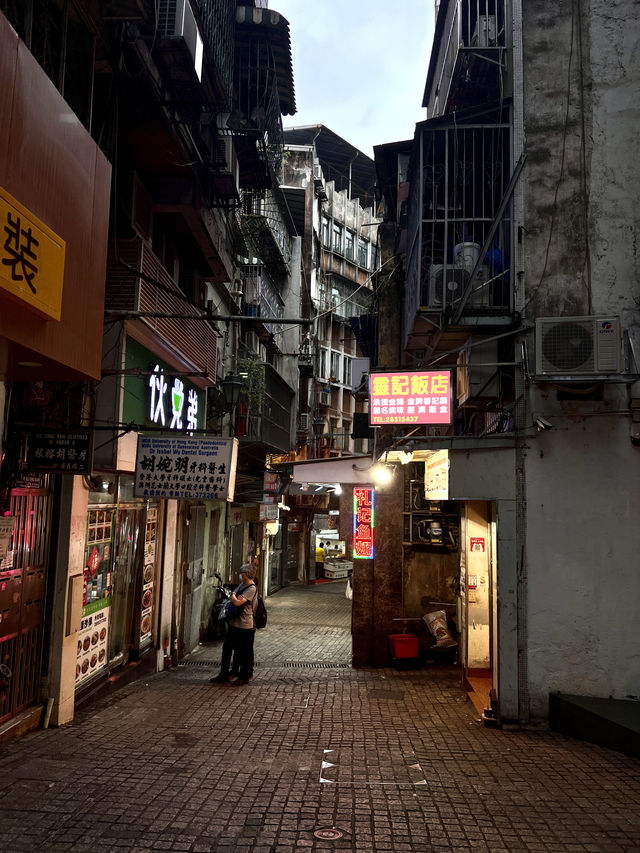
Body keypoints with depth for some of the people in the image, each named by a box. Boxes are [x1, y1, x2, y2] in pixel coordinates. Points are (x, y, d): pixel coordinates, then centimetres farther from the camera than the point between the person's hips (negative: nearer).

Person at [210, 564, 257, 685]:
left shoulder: (252, 589, -18)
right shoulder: (241, 585, 11)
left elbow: (237, 602, -24)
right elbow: (233, 598, 17)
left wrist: (233, 596, -6)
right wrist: (234, 597, -4)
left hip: (245, 626, -9)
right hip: (234, 624, 9)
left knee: (244, 653, 4)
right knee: (226, 649, 12)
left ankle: (245, 676, 19)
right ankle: (224, 676, 20)